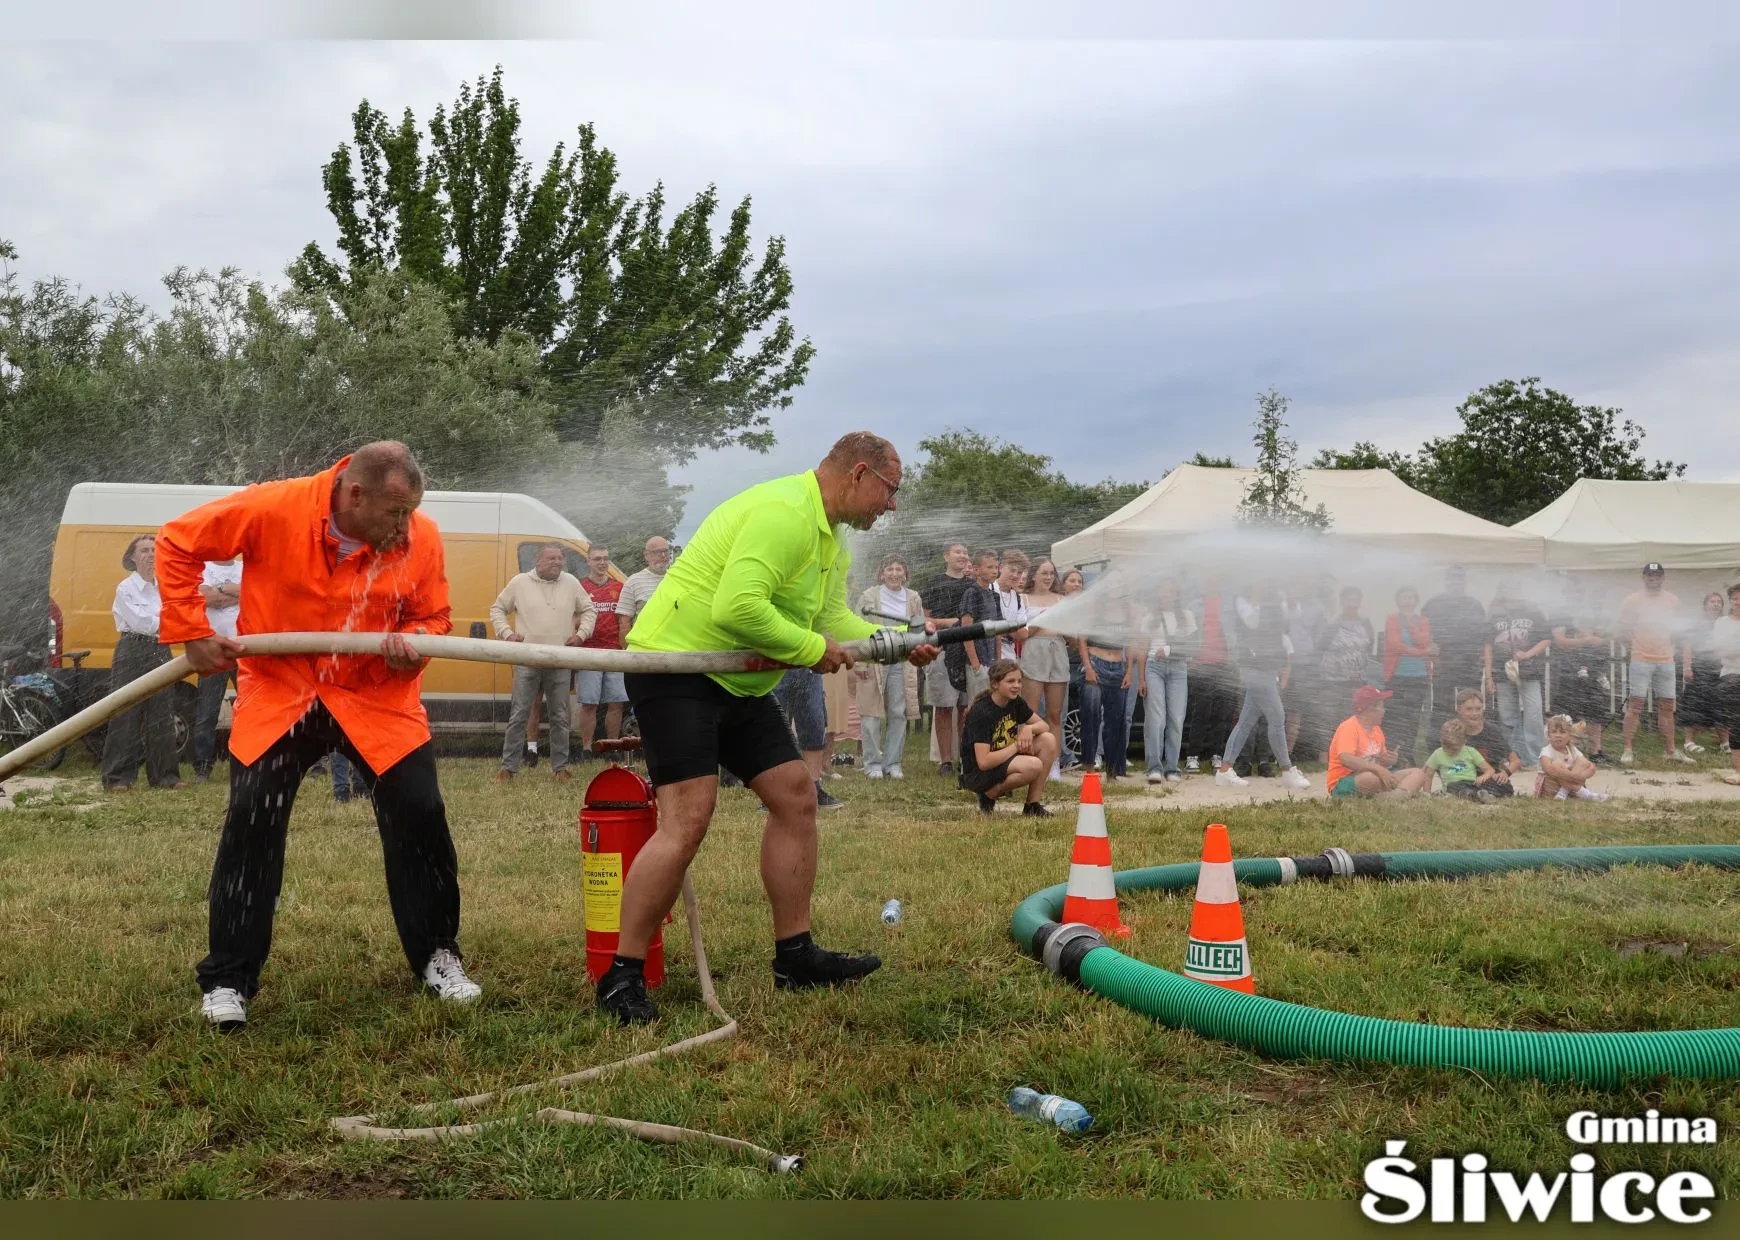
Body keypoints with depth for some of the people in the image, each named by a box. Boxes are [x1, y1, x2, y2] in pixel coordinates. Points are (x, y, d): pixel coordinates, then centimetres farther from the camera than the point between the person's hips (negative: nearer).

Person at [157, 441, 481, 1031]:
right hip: (278, 690, -1)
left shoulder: (422, 538, -12)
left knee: (420, 816, -4)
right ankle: (226, 980, 10)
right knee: (250, 823, -6)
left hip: (378, 696, 2)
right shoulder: (272, 509, -19)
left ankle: (438, 956, 16)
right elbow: (179, 543, -5)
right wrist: (192, 632, -7)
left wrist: (413, 641, -19)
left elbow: (434, 618, 4)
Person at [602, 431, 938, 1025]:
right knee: (687, 821, -17)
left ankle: (794, 954, 17)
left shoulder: (828, 536, 14)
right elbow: (738, 608, -32)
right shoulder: (784, 512, -22)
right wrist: (814, 650, -20)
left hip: (737, 681, 11)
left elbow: (833, 617, 16)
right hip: (674, 666, -11)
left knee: (796, 796, 8)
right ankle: (621, 976, -6)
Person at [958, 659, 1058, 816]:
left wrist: (1029, 729, -14)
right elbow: (984, 762, -28)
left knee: (1048, 740, -7)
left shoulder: (1016, 702, 1)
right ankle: (989, 795, -6)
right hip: (976, 773, -9)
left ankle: (1033, 805, -4)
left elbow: (1044, 726, 9)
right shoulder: (981, 712, -23)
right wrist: (1016, 746, -18)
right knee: (1033, 765, -30)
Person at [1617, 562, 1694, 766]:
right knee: (1635, 705, -6)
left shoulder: (1672, 601, 12)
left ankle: (1672, 751, 17)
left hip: (1666, 661, 4)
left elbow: (1676, 631, 19)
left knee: (1667, 707, 9)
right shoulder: (1632, 600, 0)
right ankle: (1628, 750, -4)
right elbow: (1622, 632, 2)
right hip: (1641, 660, -4)